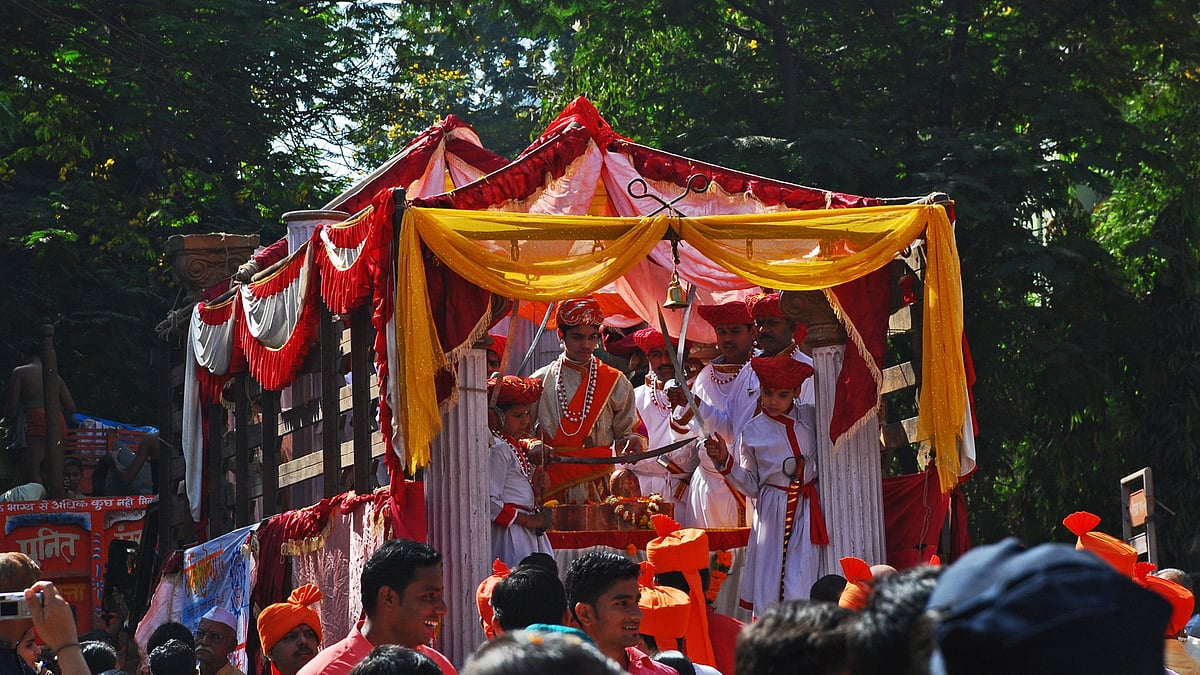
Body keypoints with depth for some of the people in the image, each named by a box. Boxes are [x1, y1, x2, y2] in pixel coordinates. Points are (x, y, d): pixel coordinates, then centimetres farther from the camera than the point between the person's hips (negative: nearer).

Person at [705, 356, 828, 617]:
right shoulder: (753, 433, 0)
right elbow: (751, 486, 5)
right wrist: (725, 461, -7)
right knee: (768, 586, -1)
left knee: (800, 588, -7)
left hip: (807, 508, 1)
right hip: (772, 510, -1)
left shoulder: (810, 418, 4)